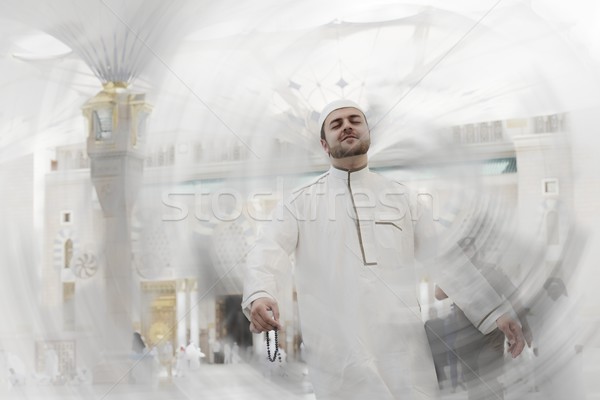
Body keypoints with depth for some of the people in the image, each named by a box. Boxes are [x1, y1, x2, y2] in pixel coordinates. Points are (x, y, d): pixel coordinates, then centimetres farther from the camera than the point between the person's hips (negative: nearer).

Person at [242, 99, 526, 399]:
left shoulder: (402, 196, 14)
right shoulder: (300, 202, 9)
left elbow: (443, 257, 11)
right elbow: (268, 252, -4)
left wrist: (494, 312, 2)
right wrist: (259, 295, -27)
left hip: (400, 346, 1)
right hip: (335, 354, -1)